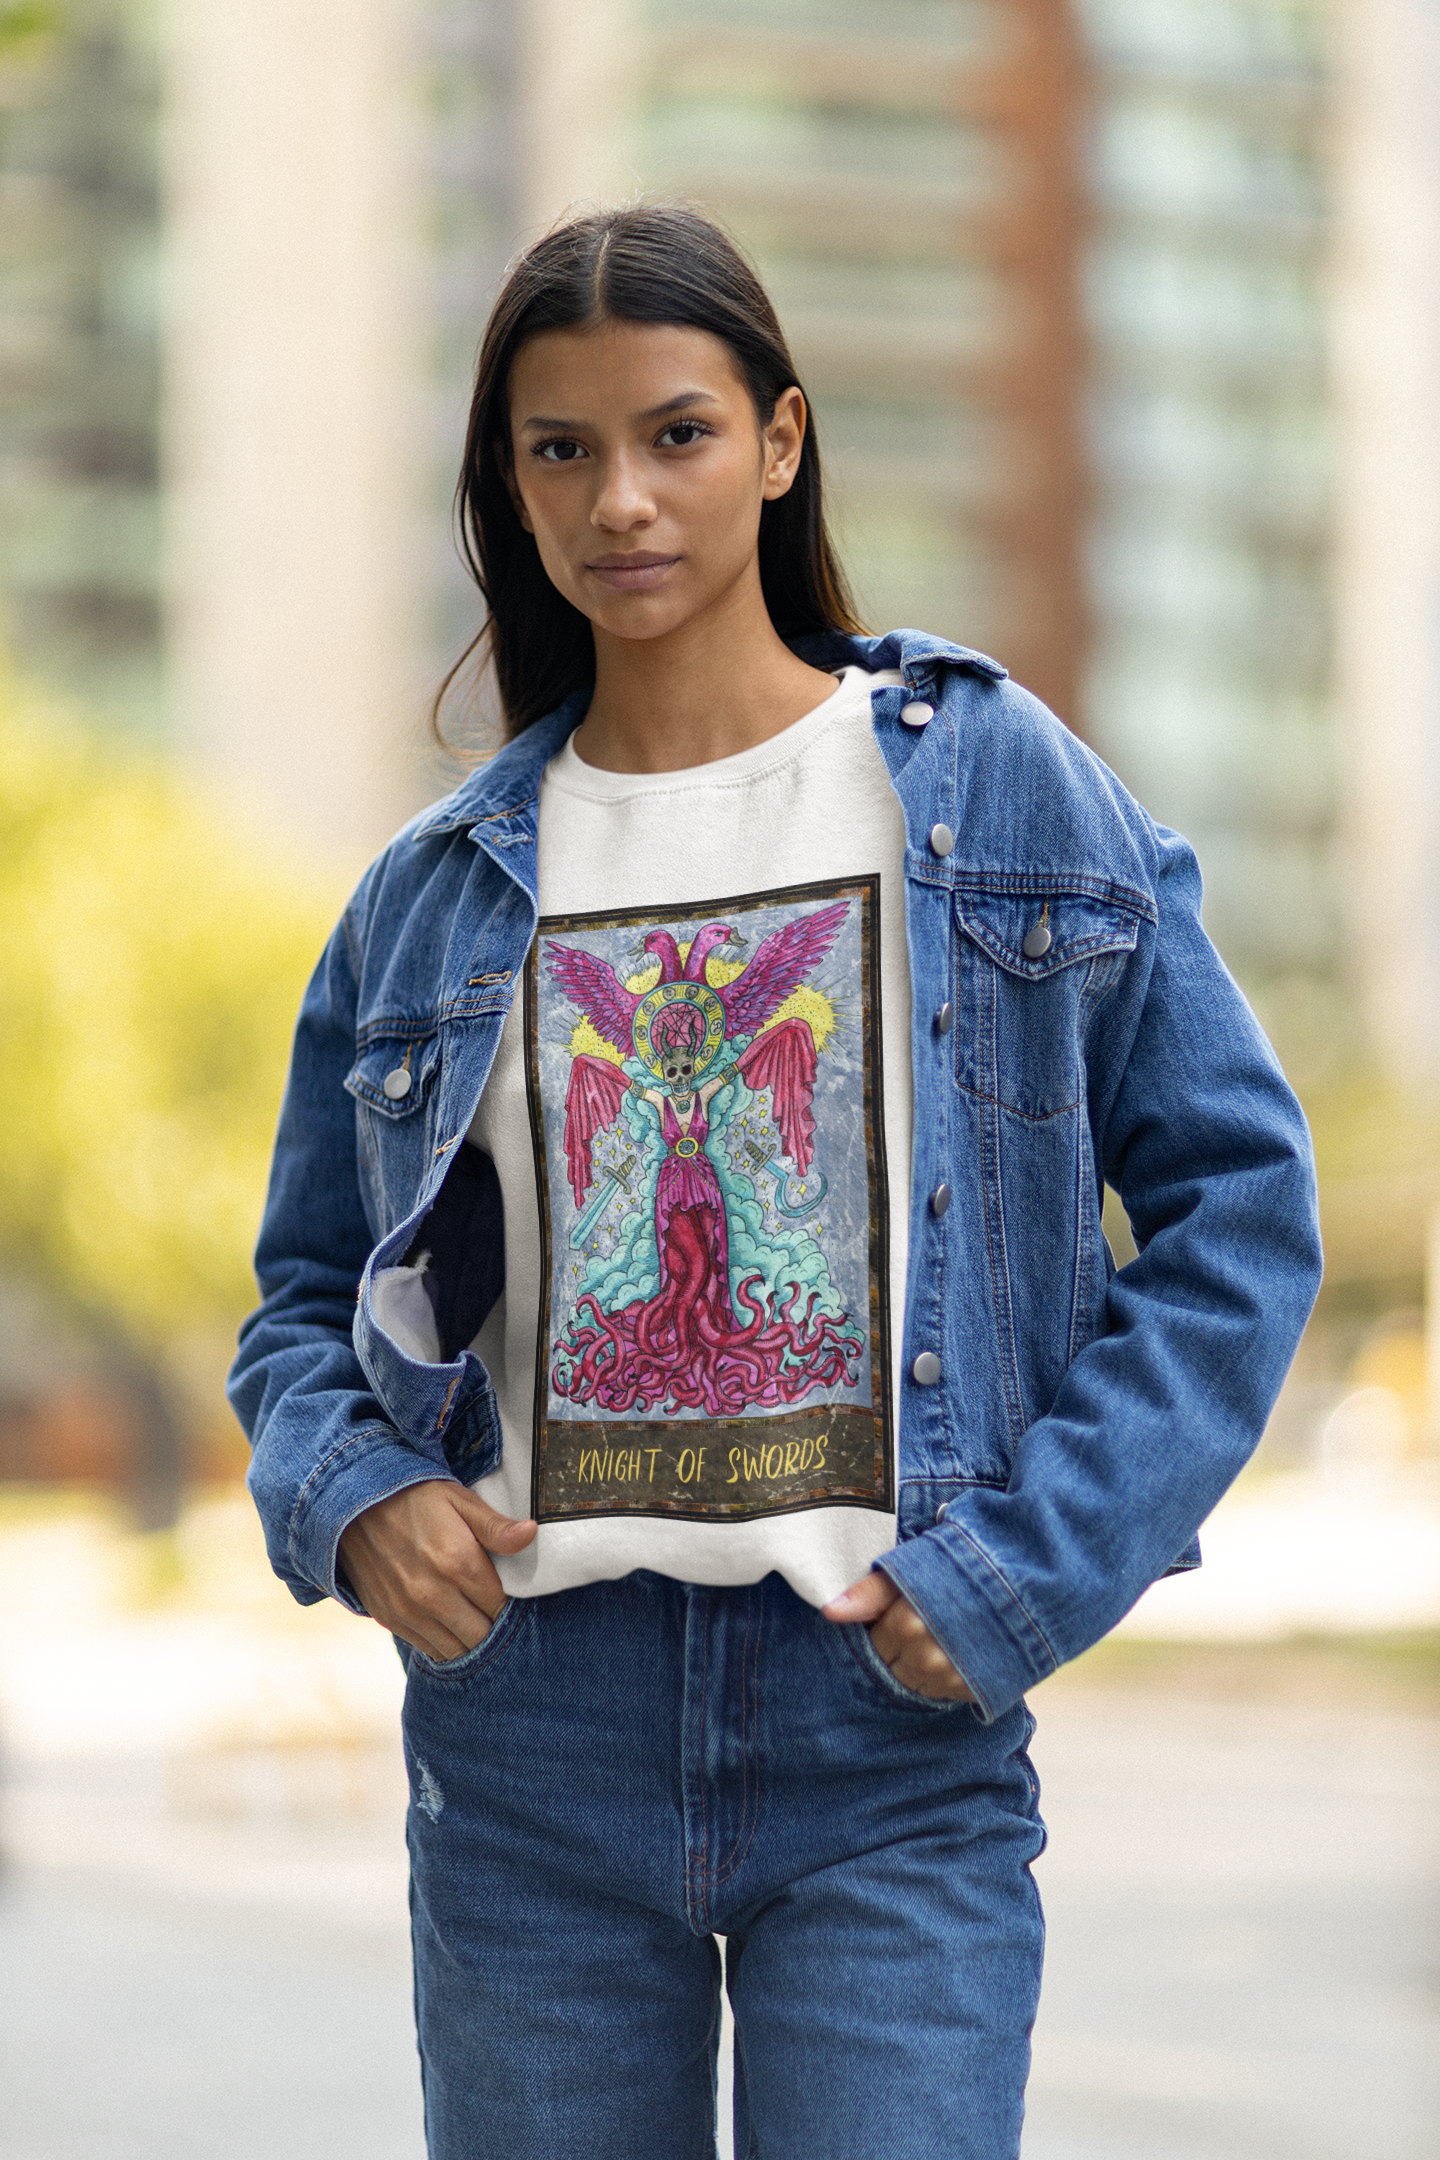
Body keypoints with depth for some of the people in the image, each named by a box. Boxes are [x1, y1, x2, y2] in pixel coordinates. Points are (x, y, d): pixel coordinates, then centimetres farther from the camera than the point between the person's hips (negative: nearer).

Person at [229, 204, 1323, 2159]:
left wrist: (1027, 1564, -8)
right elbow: (308, 1298, 16)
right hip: (530, 1727, 3)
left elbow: (1240, 1199, 1)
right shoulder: (437, 897, 9)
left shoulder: (1000, 790, 2)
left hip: (894, 1726, -2)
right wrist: (349, 1494, -6)